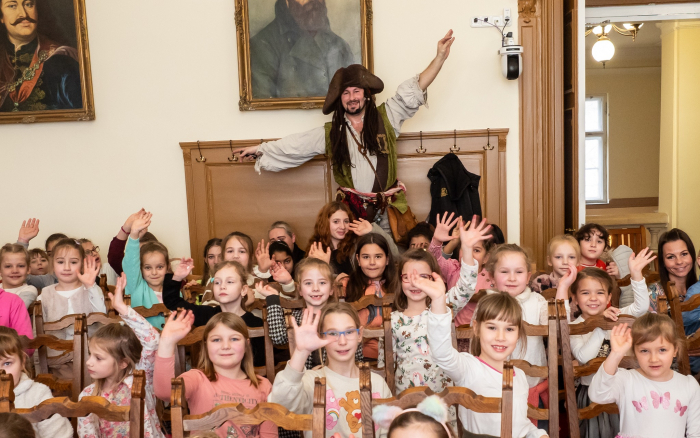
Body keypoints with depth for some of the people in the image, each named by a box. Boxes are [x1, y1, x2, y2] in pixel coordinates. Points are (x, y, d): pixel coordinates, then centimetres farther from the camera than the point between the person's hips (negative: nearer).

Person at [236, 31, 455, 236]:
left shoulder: (386, 117, 4)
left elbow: (414, 89, 1)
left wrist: (440, 57, -6)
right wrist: (260, 149, 15)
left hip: (389, 208, 0)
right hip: (352, 208, 1)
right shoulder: (330, 133, 9)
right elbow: (295, 145, 14)